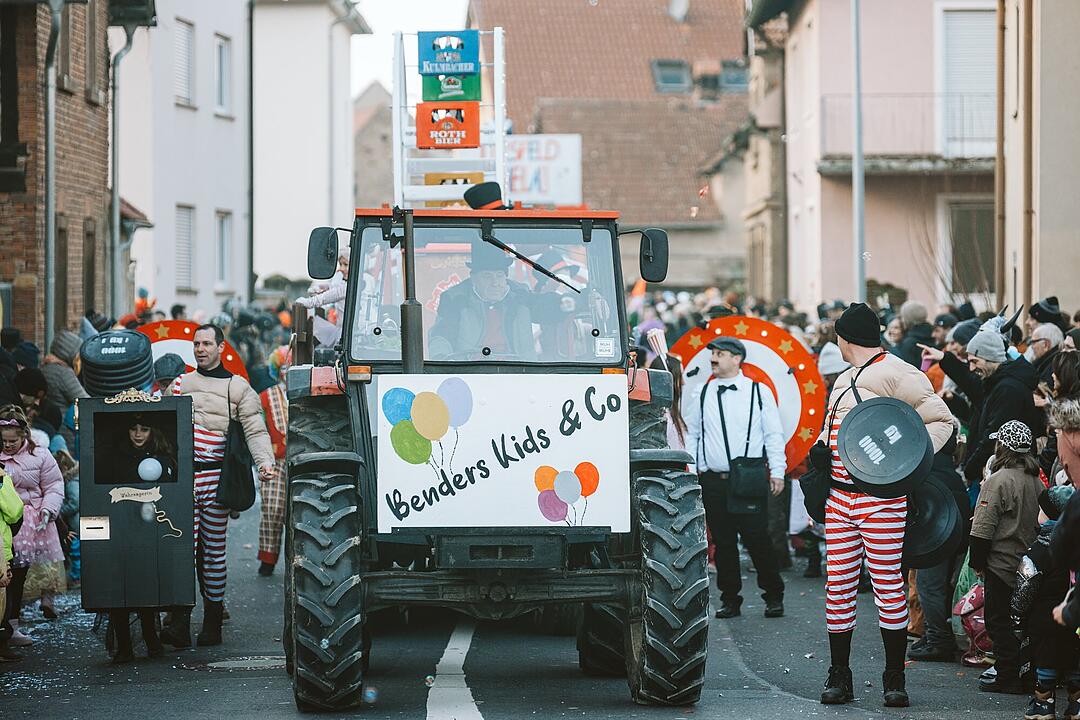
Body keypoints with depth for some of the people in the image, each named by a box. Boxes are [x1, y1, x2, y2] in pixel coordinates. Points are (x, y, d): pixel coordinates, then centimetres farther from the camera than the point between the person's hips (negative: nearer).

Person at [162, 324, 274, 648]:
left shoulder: (238, 388, 9)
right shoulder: (180, 385, 16)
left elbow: (255, 430, 2)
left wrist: (264, 462, -14)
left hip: (216, 479, -1)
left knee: (214, 551, 3)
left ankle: (212, 625, 9)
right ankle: (179, 624, -16)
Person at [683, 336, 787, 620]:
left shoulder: (759, 392, 4)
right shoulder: (700, 395, 10)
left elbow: (773, 434, 5)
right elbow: (690, 435, 14)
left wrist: (777, 472, -2)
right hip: (713, 480, 3)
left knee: (758, 540, -5)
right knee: (723, 542, 4)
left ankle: (773, 596, 8)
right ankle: (730, 599, 13)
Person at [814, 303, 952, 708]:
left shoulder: (895, 374, -7)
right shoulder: (844, 381, 20)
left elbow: (942, 420, -8)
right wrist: (820, 450, 9)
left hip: (880, 499, -8)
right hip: (840, 498, 8)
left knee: (888, 585, -5)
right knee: (839, 586, 5)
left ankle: (894, 679, 2)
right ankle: (839, 678, 11)